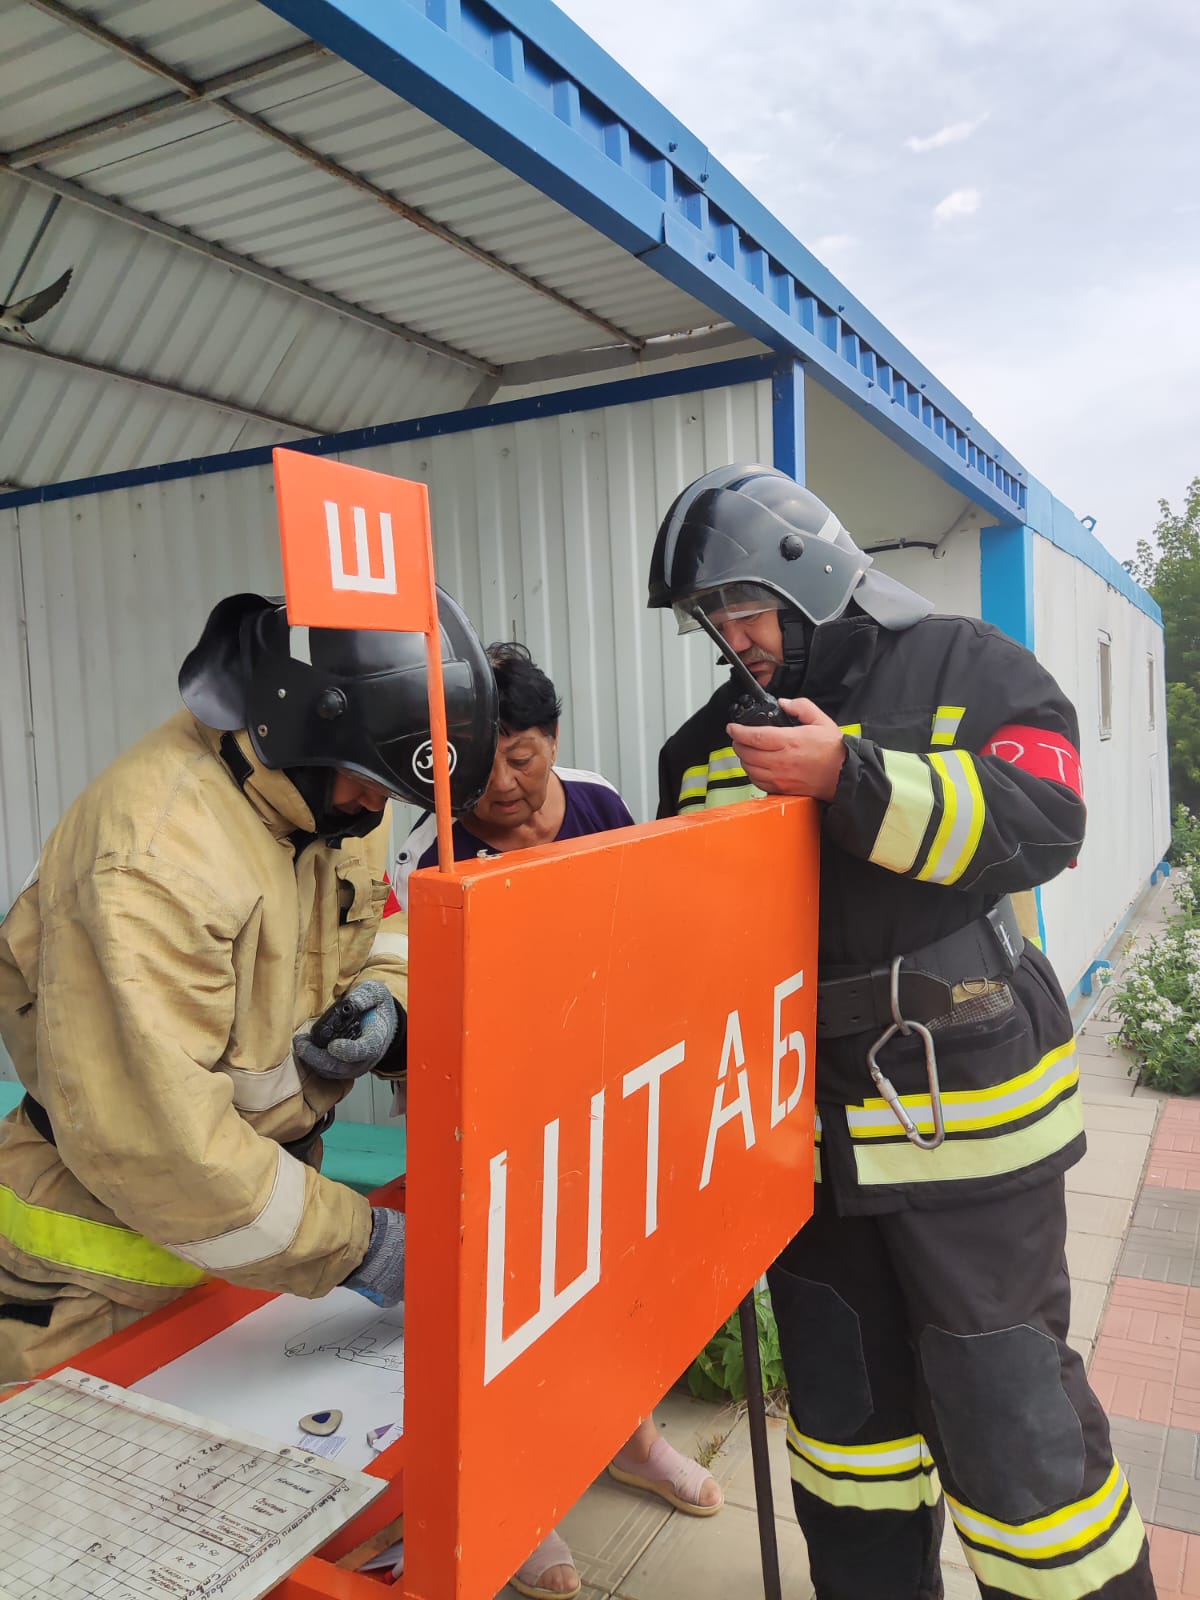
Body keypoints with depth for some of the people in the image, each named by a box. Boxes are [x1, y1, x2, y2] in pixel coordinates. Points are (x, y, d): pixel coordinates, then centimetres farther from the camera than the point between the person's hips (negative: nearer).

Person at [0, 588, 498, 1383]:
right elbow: (148, 1135, -32)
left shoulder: (335, 793, -3)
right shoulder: (156, 855, -30)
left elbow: (381, 940, 11)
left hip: (260, 1176, 8)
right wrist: (351, 1241, -26)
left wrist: (381, 1005, -14)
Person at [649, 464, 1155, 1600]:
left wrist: (851, 776, -25)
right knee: (843, 1393, 19)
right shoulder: (709, 741, 9)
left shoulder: (966, 669, -4)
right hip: (803, 1121, 5)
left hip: (965, 1109, -5)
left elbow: (1043, 823, -18)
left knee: (1004, 1399, 4)